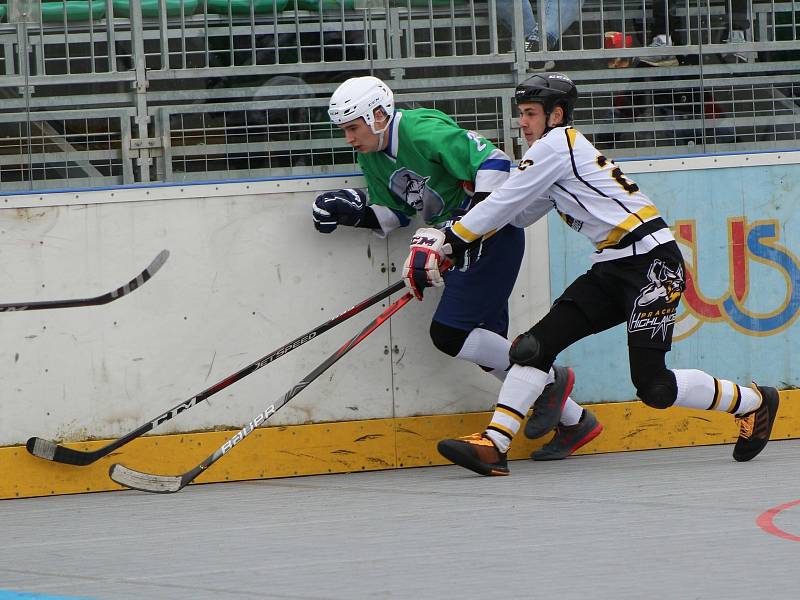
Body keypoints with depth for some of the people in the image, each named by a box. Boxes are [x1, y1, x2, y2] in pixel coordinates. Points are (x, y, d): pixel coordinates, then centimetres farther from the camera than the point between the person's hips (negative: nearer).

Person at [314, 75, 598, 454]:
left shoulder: (425, 132, -21)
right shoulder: (371, 156, 8)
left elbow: (493, 163, -24)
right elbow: (394, 215, 16)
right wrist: (355, 212, -2)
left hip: (494, 235, -10)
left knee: (449, 333, -15)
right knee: (488, 346, 7)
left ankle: (549, 380, -2)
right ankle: (573, 420, 16)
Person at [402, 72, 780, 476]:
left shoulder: (556, 144, -7)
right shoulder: (558, 155, 21)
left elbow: (504, 204, -10)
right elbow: (517, 217, 19)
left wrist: (452, 240, -4)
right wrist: (445, 238, 9)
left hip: (652, 261, -10)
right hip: (612, 270, 10)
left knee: (653, 386, -11)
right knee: (537, 344, -2)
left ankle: (754, 403, 9)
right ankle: (493, 445, -8)